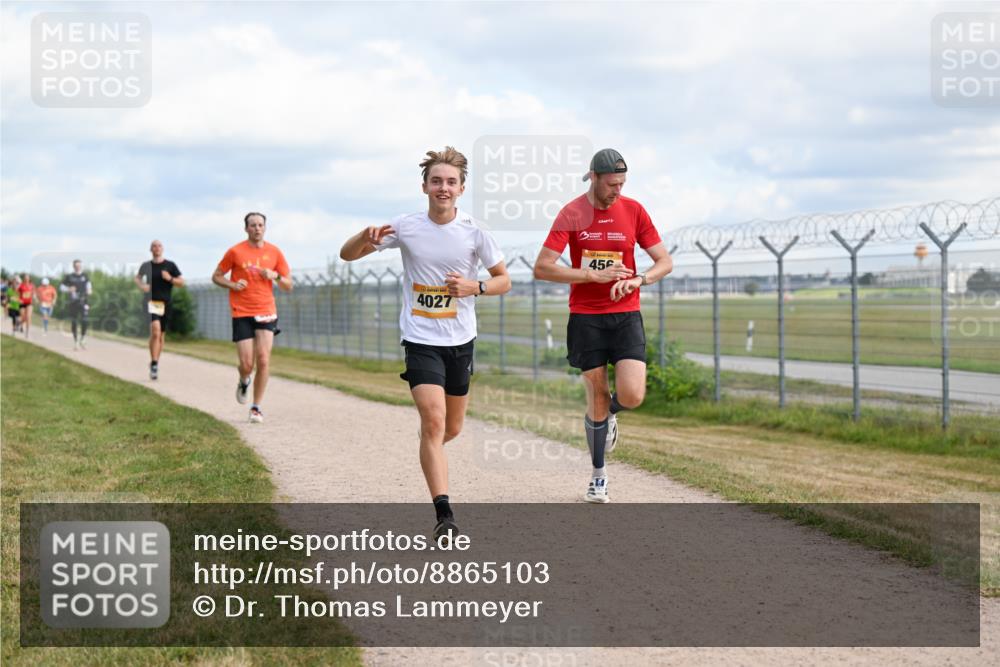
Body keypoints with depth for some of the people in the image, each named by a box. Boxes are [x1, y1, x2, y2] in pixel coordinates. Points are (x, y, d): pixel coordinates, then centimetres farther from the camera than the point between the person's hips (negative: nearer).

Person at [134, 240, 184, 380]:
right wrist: (141, 285, 3)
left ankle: (155, 364, 26)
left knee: (160, 335, 10)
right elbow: (138, 277, 24)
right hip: (150, 302, -2)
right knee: (155, 331, -20)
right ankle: (154, 364, -20)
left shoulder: (170, 265, 4)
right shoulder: (146, 265, 6)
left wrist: (170, 279, -13)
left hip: (165, 304, 2)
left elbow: (181, 282, 6)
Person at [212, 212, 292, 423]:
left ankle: (257, 407, 2)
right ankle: (244, 382, 31)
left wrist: (276, 276, -10)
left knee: (263, 360, -11)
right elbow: (216, 276, 9)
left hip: (266, 312, 1)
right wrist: (232, 284, -10)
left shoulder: (274, 252, 6)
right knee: (246, 364, -6)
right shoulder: (235, 251, 1)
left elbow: (288, 286, 11)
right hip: (241, 313, -1)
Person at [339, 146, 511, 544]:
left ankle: (431, 457, 50)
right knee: (433, 421, -19)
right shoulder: (406, 228, -6)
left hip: (461, 341, 3)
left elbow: (504, 280, 5)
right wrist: (366, 238, -22)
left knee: (452, 429, 13)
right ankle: (444, 515, -19)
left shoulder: (473, 232, -4)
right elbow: (347, 255, 0)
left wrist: (475, 287, -16)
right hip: (421, 341, -3)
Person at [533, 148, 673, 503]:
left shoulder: (634, 210, 2)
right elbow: (542, 267, -10)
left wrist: (638, 280, -15)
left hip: (625, 314, 1)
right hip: (585, 317, -1)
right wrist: (595, 276, -16)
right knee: (597, 396, 2)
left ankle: (607, 415, 24)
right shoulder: (571, 214, -4)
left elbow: (665, 261, 5)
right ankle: (598, 474, 20)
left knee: (631, 395, -14)